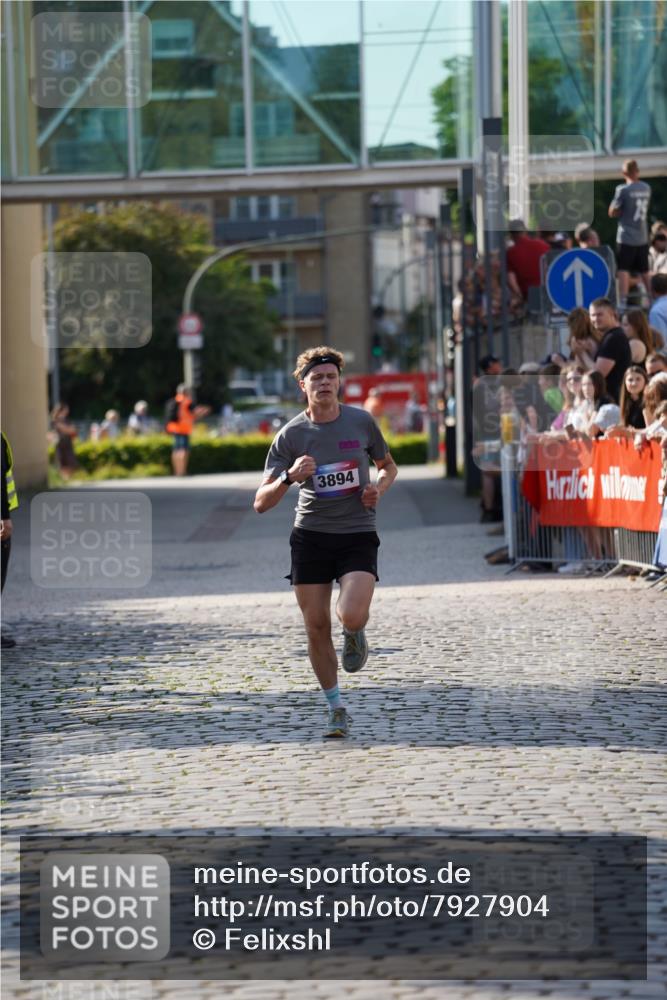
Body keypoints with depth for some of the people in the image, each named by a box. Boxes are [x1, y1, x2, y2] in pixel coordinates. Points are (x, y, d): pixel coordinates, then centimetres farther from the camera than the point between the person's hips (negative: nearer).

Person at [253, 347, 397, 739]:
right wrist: (290, 477, -26)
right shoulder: (290, 436, -4)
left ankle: (355, 634, 16)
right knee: (317, 626, 1)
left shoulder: (362, 421, -1)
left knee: (352, 616, -23)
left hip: (358, 535, -1)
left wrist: (379, 489, -4)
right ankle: (336, 707, 19)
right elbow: (261, 503, -7)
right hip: (311, 536, 1)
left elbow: (389, 465, 18)